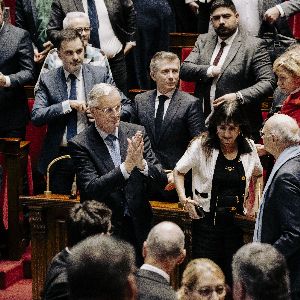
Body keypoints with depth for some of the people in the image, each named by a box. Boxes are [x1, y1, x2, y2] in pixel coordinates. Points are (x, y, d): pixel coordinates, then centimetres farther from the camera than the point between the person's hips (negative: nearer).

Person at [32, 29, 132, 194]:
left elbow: (126, 106, 5)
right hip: (60, 156, 0)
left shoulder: (100, 74, 2)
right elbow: (36, 116, -10)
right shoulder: (48, 80, 1)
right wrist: (67, 105, -19)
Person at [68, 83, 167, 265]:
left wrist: (142, 163, -23)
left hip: (139, 227, 3)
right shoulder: (80, 145, -9)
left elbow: (162, 180, -2)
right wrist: (127, 166, -28)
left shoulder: (136, 133, 1)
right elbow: (91, 189, -19)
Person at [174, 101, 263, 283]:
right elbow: (179, 172, 3)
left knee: (233, 275, 6)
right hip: (207, 220, -2)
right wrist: (183, 199, -9)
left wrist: (255, 203, 9)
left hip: (238, 221, 3)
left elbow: (258, 174, 20)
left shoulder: (249, 148, 2)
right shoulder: (201, 146, -8)